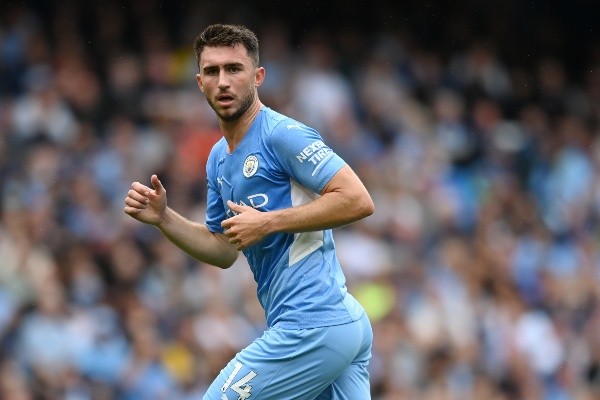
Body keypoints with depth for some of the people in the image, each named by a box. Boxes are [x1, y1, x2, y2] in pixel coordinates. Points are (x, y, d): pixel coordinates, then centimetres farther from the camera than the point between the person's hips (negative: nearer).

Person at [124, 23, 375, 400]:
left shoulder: (282, 134, -12)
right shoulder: (219, 159, 17)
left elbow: (359, 200, -19)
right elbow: (223, 251, 23)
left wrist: (268, 223, -18)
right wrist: (163, 217, 8)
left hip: (311, 326, -10)